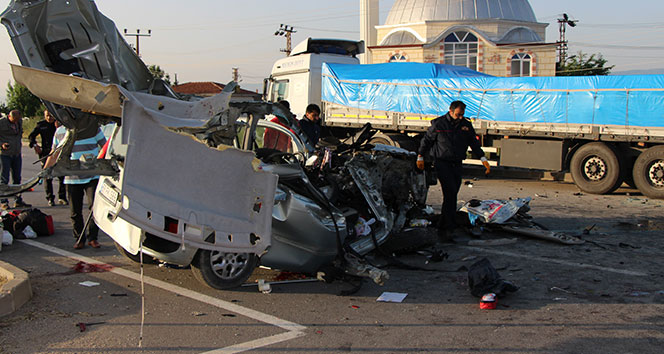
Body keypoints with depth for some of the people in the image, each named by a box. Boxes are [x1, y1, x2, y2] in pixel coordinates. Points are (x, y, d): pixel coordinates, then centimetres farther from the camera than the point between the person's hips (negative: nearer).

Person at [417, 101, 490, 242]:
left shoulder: (466, 125, 8)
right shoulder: (438, 124, -5)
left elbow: (474, 143, 13)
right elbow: (426, 140, 5)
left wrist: (483, 158, 4)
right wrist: (420, 157, 7)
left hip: (457, 165, 5)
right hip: (442, 163, -5)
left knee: (451, 196, 4)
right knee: (450, 192, -19)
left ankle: (442, 228, 13)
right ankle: (449, 227, -19)